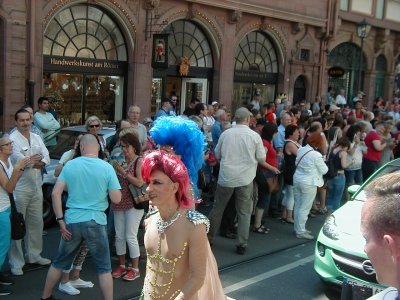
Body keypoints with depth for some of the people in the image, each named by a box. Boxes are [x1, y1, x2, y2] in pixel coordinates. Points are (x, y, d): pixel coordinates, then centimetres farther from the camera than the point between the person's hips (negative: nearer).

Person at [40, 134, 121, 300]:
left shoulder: (70, 165, 0)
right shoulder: (107, 167, -5)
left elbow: (55, 193, -5)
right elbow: (116, 199, -6)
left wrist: (61, 221, -2)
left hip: (72, 221, 3)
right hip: (96, 222, -2)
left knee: (60, 261, 20)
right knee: (103, 267, 8)